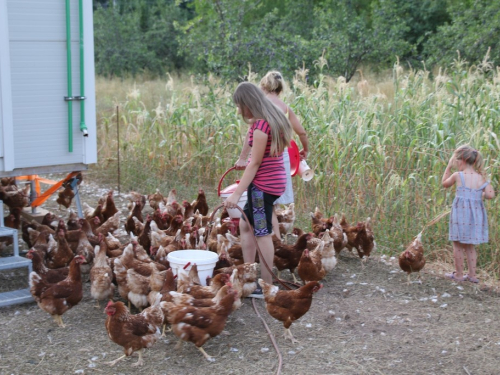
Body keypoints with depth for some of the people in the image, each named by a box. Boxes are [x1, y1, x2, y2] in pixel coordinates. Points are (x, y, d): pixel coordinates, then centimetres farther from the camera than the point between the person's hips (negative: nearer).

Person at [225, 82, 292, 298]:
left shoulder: (260, 125, -19)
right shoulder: (272, 118, 10)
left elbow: (255, 163, -19)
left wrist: (237, 193, -19)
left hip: (263, 184, -10)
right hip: (275, 180, 10)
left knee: (262, 234, -3)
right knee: (245, 224, 18)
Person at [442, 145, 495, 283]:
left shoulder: (458, 175, -8)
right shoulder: (481, 177, 1)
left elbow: (445, 184, 11)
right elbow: (490, 194, -7)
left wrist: (448, 167, 15)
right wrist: (479, 194, 11)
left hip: (461, 212, -4)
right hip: (476, 213, 4)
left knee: (458, 244, 8)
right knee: (469, 245, 17)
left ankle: (459, 274, 12)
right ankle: (472, 274, 18)